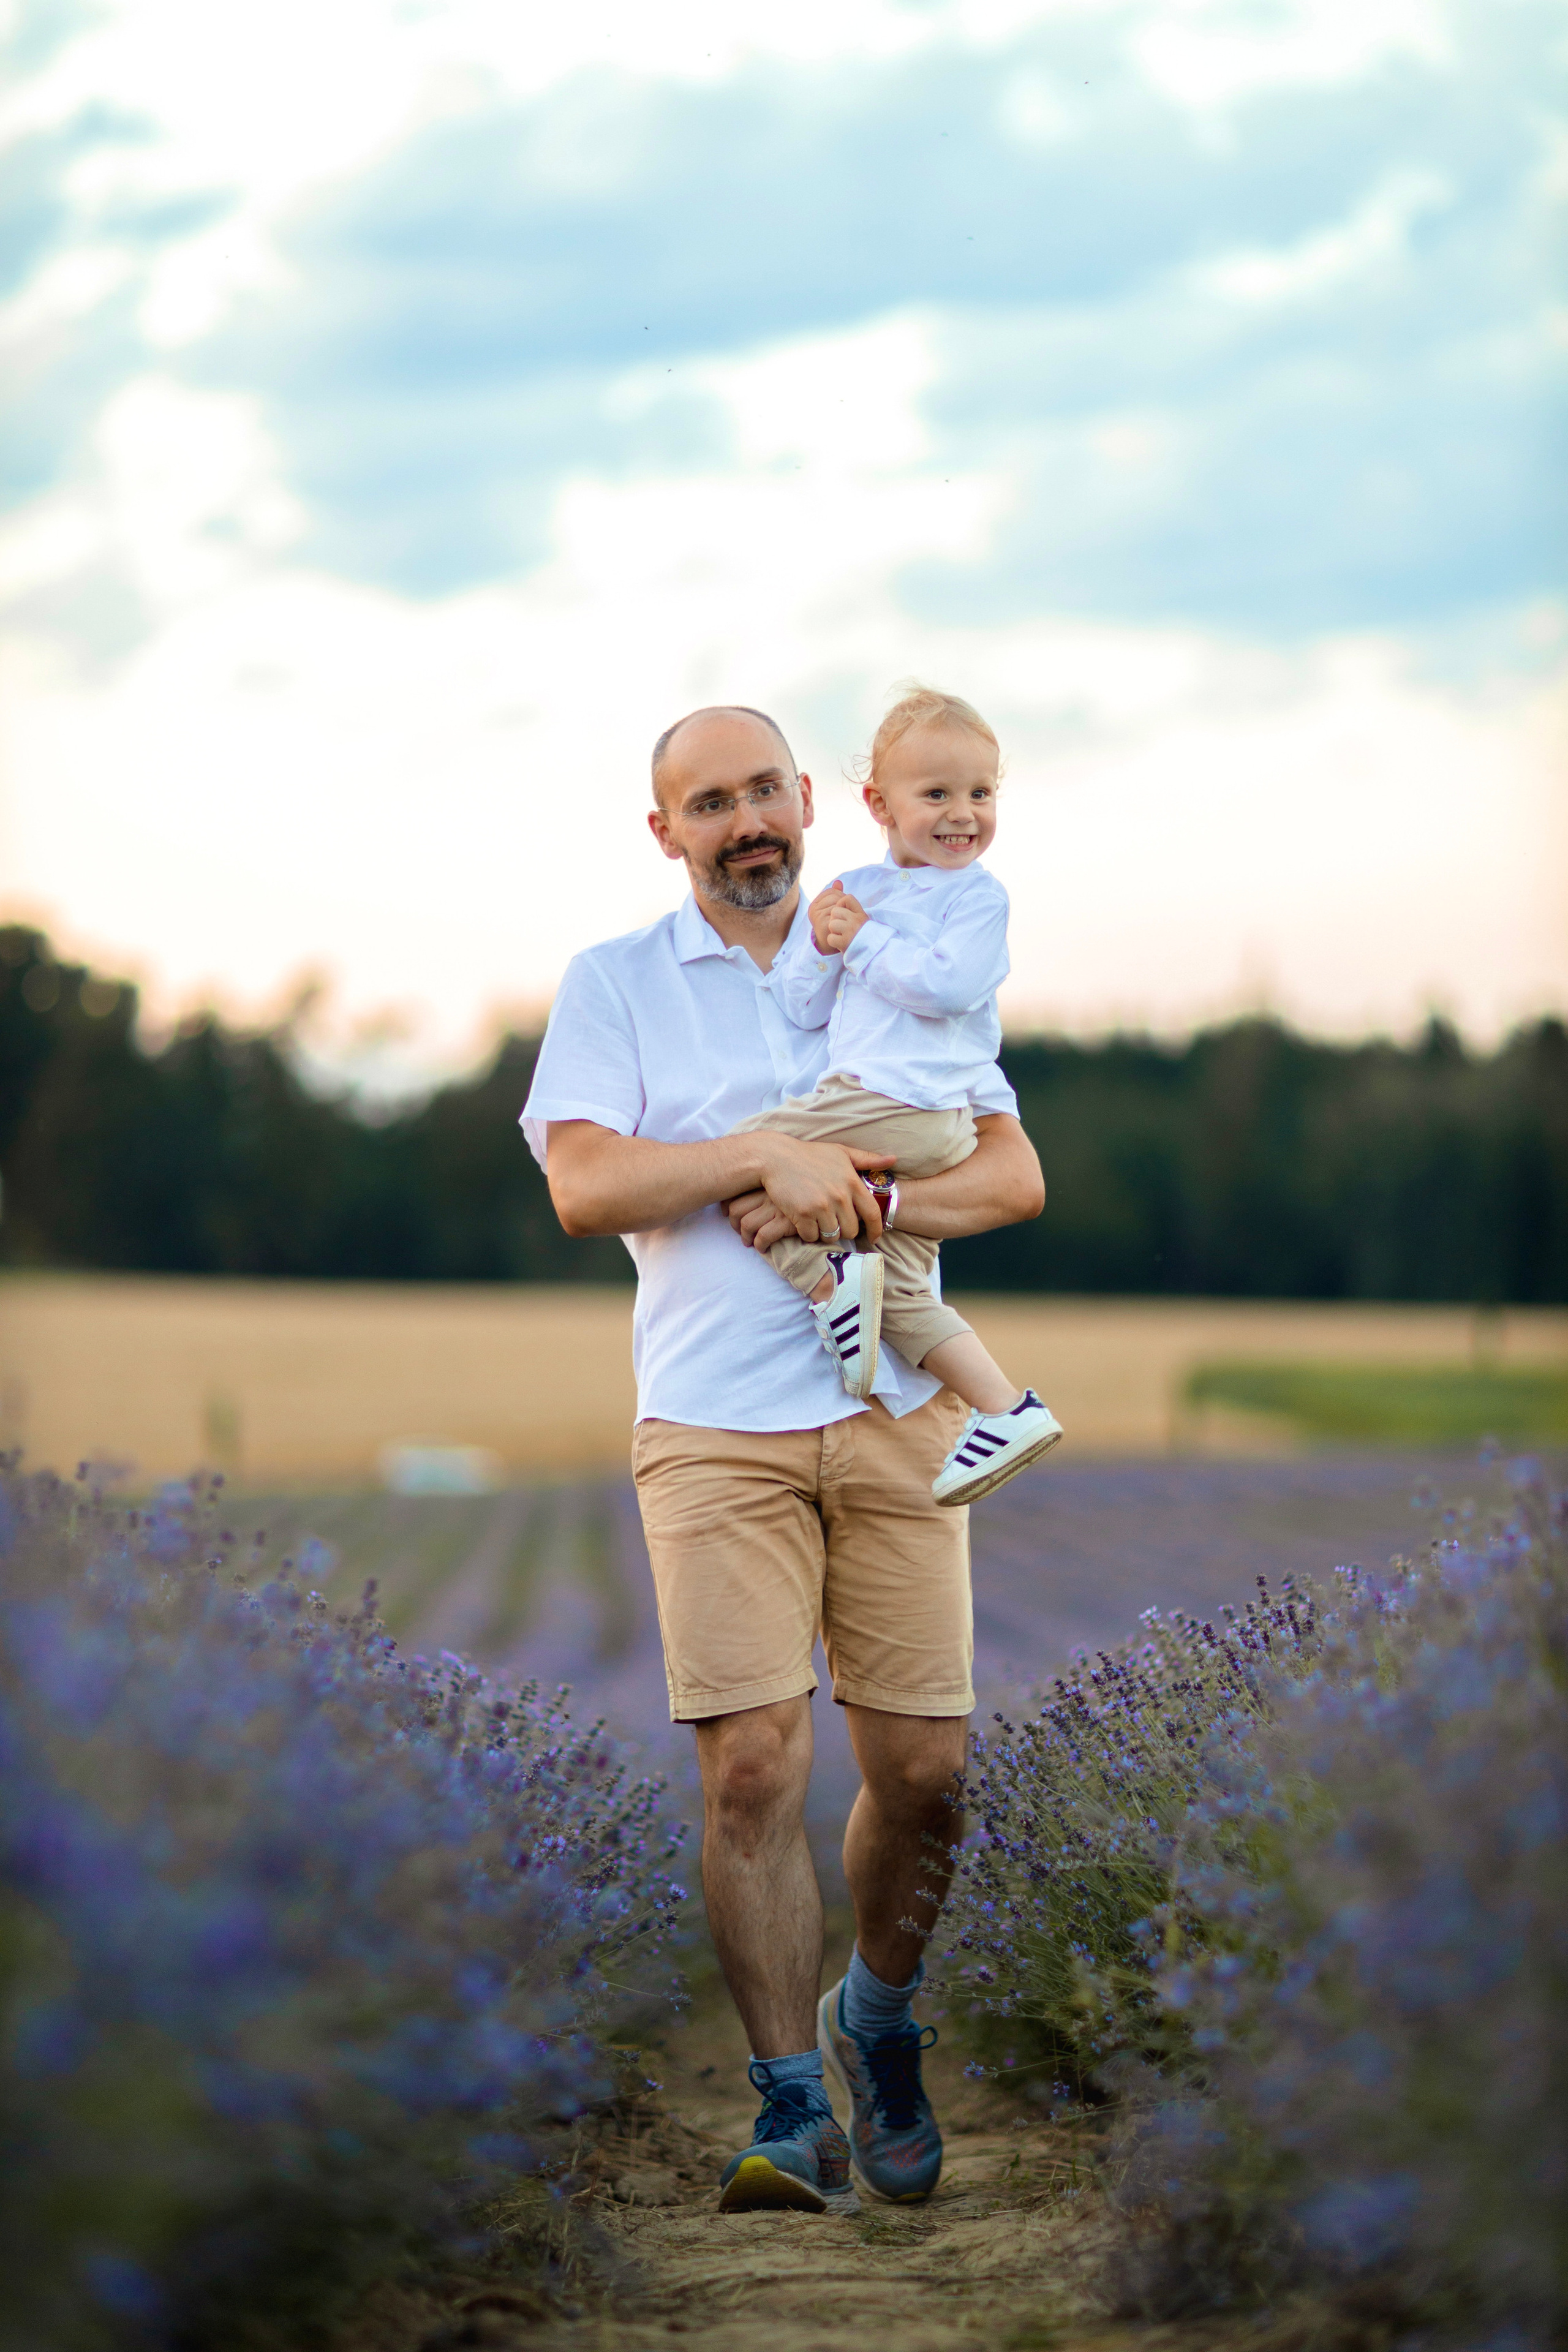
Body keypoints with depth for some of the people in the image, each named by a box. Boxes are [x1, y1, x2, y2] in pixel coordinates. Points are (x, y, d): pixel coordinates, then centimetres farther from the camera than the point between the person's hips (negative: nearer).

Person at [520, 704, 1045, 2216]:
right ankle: (795, 2116, -1)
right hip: (716, 1427, -2)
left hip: (893, 1413, 2)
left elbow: (1013, 1176, 6)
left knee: (923, 1766, 0)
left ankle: (878, 2020, 27)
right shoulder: (614, 985, 8)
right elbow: (582, 1184, -7)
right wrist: (766, 1160, -15)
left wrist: (853, 1205, -10)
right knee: (754, 1768, -11)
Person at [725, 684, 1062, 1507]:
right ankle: (1007, 1410, 10)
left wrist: (864, 942, -9)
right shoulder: (853, 891, 19)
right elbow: (804, 1007, 16)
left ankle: (828, 1278, -16)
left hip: (906, 1108, -8)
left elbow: (947, 985, -18)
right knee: (903, 1297, 9)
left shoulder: (978, 895, -1)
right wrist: (819, 945, -2)